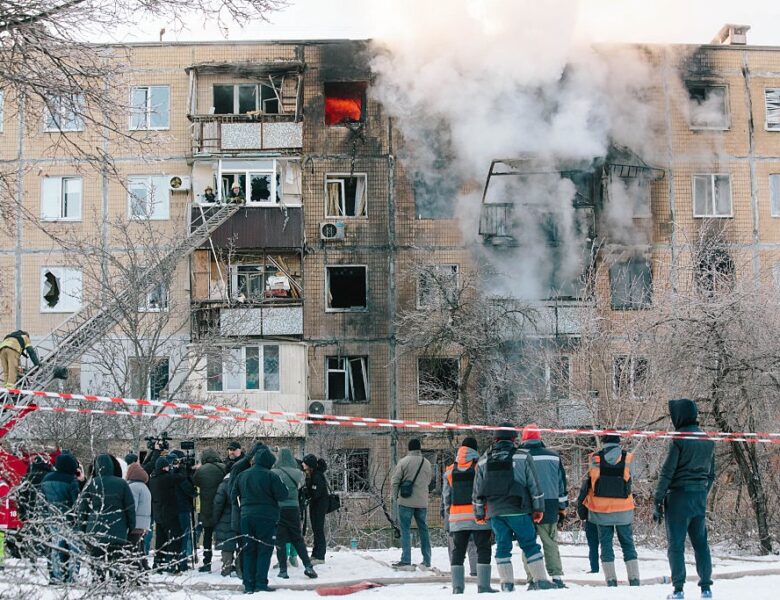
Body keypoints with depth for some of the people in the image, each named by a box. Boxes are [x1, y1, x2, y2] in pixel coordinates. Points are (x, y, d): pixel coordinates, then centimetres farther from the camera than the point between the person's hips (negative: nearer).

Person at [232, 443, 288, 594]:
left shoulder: (242, 475, 6)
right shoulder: (270, 476, -11)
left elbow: (234, 496, 14)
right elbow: (283, 495, -10)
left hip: (246, 517, 5)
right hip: (266, 517, -5)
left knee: (249, 551, 11)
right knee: (264, 550, 1)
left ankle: (248, 585, 9)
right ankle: (261, 583, -4)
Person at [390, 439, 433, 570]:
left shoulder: (404, 461, -8)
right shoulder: (427, 463, 5)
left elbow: (395, 480, -6)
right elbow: (428, 481, 14)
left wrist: (394, 495, 8)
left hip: (406, 501, -4)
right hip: (422, 502, 4)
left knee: (405, 530, -1)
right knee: (423, 530, 10)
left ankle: (406, 560, -6)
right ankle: (427, 561, 13)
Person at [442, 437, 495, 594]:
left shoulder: (450, 471, 10)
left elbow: (446, 496, 13)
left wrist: (448, 516, 22)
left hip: (457, 517, 4)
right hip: (479, 516, -4)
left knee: (458, 551, 9)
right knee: (483, 550, 2)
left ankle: (457, 586, 4)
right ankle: (483, 586, -3)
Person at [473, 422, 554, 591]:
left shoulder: (484, 460, 9)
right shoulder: (523, 456, -1)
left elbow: (477, 490, 11)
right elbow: (534, 484, -1)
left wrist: (479, 513, 19)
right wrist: (539, 508, 6)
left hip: (495, 512, 3)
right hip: (518, 510, -3)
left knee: (502, 546, 9)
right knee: (530, 544, 5)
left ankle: (506, 583, 6)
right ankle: (540, 581, 6)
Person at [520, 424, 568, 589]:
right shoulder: (554, 457, 8)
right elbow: (562, 484, 12)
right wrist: (562, 508, 19)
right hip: (549, 508, 2)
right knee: (551, 544, 10)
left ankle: (533, 579, 0)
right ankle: (557, 577, 4)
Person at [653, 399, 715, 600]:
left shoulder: (679, 439, -12)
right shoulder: (708, 440, 10)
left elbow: (667, 472, -13)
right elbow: (711, 474, 16)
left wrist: (658, 501, -8)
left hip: (679, 496, -6)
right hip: (700, 496, 6)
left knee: (676, 544, -1)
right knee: (701, 543, 12)